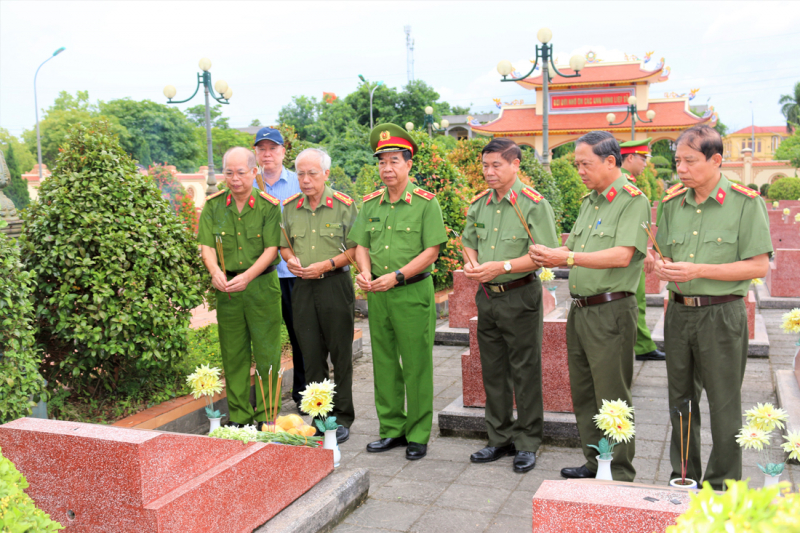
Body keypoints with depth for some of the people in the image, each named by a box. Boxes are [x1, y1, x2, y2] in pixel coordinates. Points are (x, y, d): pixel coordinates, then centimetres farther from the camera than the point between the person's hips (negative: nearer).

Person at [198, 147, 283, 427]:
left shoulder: (268, 206, -3)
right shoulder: (213, 205, 5)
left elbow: (271, 249, -8)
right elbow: (207, 246, 1)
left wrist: (247, 277, -21)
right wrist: (215, 271, -19)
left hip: (262, 285, -2)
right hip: (226, 288, 3)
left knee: (266, 352, 0)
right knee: (233, 353, 8)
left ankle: (266, 415, 11)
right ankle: (239, 415, 18)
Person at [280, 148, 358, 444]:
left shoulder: (343, 205, -4)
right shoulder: (290, 207, 10)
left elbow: (355, 247, -6)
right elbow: (284, 243, 20)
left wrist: (327, 265, -16)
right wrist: (290, 259, -1)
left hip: (335, 285, -4)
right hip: (302, 287, 4)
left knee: (340, 354, 3)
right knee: (311, 355, 8)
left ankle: (342, 418, 14)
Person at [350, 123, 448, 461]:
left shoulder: (425, 202, -5)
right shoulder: (370, 203, 10)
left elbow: (431, 251, -9)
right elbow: (362, 245, 13)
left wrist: (397, 275, -16)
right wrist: (365, 272, -6)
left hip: (413, 292, -5)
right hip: (377, 293, 5)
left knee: (416, 366, 1)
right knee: (384, 363, 11)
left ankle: (418, 435, 13)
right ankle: (392, 429, 24)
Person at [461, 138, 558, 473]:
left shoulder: (533, 204, -11)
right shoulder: (478, 204, 9)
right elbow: (468, 241, 21)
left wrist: (501, 267, -22)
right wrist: (471, 263, -1)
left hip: (520, 297, -6)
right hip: (486, 296, 6)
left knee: (525, 372, 2)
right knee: (493, 371, 13)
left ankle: (527, 444, 15)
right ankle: (500, 439, 25)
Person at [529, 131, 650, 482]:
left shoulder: (633, 200, -10)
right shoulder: (589, 201, 16)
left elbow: (622, 256, -22)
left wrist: (568, 257, -24)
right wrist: (550, 255, -1)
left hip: (611, 311, -9)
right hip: (579, 309, 9)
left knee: (612, 397, -1)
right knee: (583, 393, 15)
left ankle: (620, 474, 12)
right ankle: (595, 462, 29)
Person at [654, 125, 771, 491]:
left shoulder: (745, 203, -8)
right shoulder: (673, 204, 8)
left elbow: (759, 266, -11)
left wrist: (698, 271, -19)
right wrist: (663, 267, -7)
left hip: (722, 315, -5)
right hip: (679, 312, 5)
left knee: (724, 406, 4)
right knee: (680, 402, 14)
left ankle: (722, 488, 19)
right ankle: (683, 478, 28)